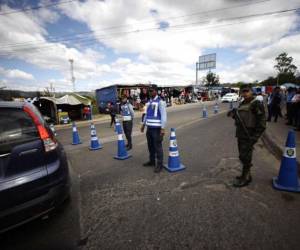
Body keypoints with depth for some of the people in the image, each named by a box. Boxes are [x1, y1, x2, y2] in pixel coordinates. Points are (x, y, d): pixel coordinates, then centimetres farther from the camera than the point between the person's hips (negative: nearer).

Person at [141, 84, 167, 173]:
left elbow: (163, 116, -14)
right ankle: (151, 161, 33)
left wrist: (162, 128, -19)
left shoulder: (160, 102, -10)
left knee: (158, 147, -1)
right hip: (149, 128, 7)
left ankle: (159, 165, 11)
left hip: (157, 128, -7)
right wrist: (143, 124, 20)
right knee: (150, 146, 17)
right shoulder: (149, 102, 13)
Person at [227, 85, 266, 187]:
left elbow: (261, 120, -16)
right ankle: (246, 175, 33)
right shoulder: (242, 104, 15)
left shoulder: (256, 104, -11)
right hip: (240, 134, 9)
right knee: (243, 156, 17)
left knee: (245, 156, -3)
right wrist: (234, 114, 5)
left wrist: (256, 136, -20)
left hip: (248, 135, -9)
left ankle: (245, 178, 12)